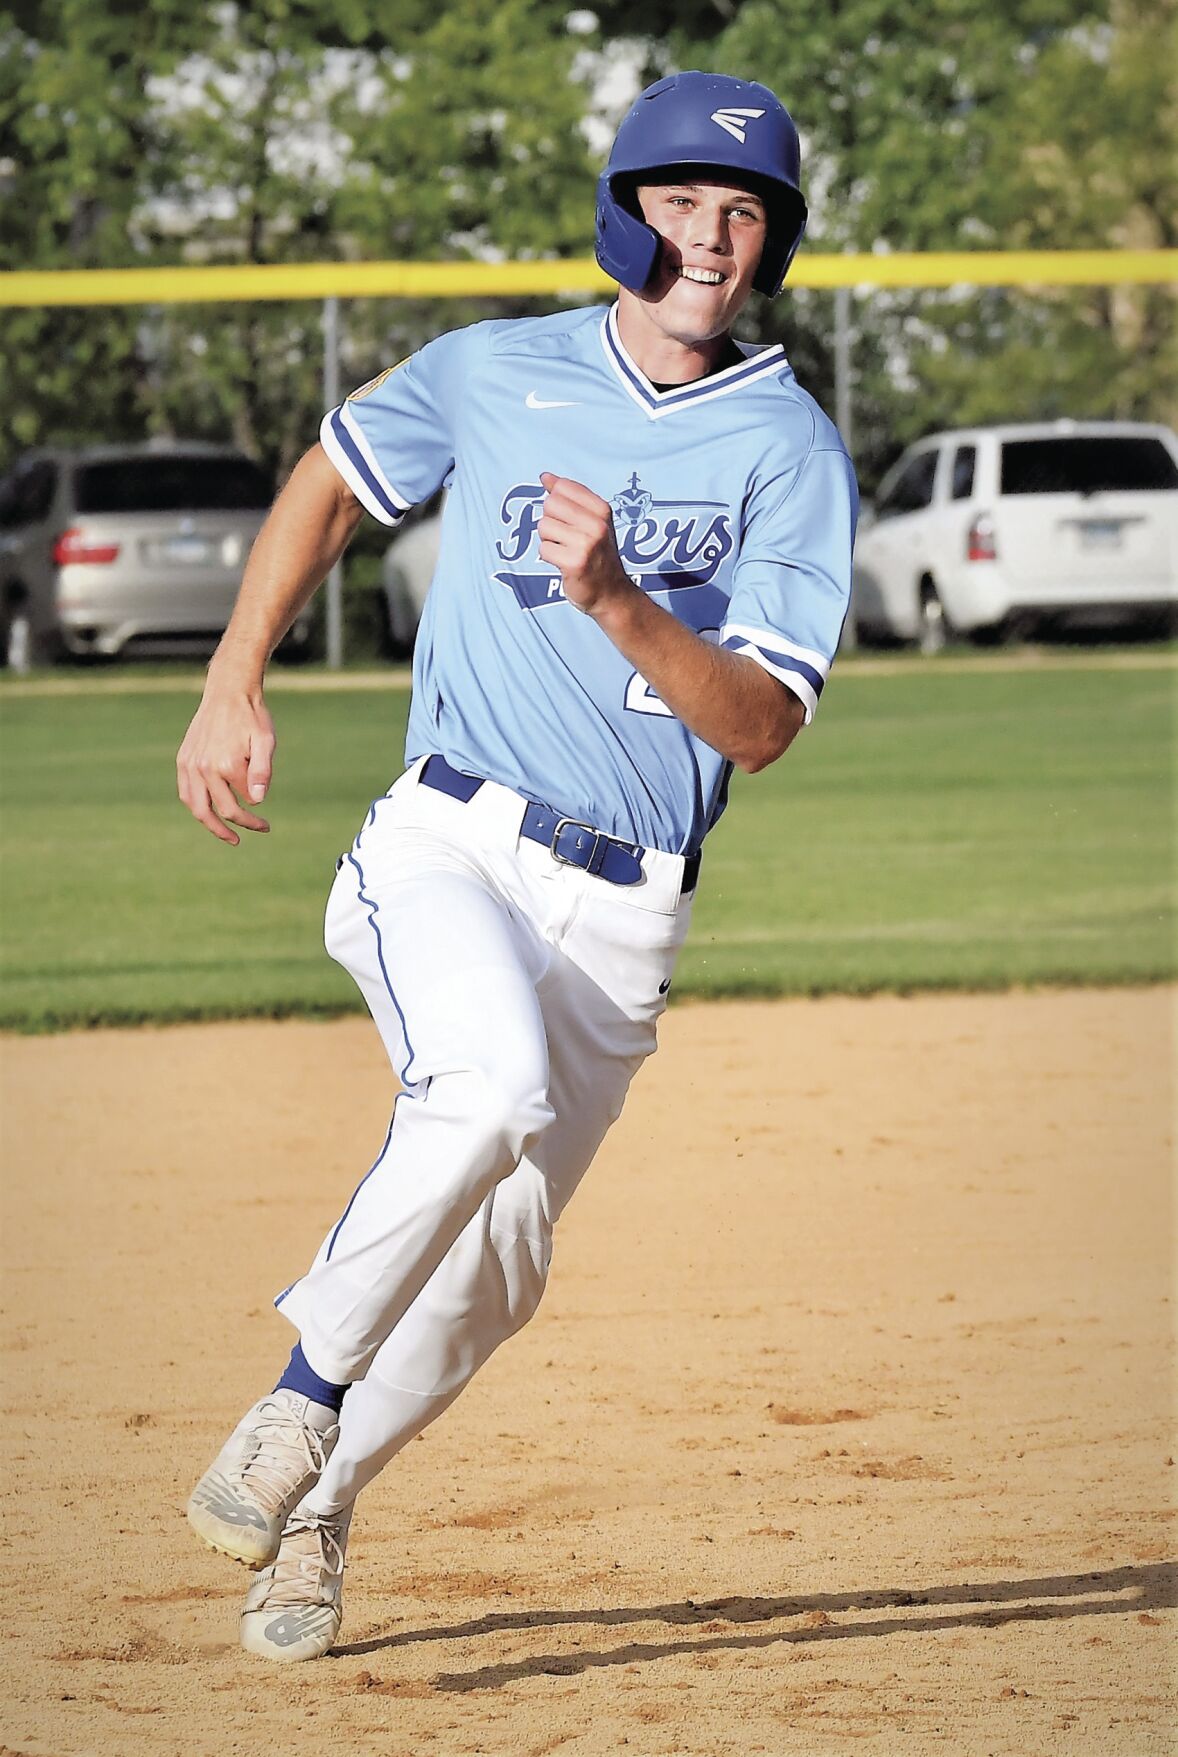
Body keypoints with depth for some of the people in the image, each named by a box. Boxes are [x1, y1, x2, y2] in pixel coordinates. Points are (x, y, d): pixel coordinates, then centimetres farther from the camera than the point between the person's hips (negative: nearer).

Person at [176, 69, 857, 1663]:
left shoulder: (793, 455, -2)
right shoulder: (495, 375, 3)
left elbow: (763, 724, -12)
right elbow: (335, 476, 21)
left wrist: (617, 601, -27)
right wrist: (233, 686, 12)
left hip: (624, 914, 2)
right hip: (447, 847, -2)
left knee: (489, 1275, 7)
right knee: (491, 1090, -33)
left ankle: (317, 1501, 31)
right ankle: (305, 1386, -16)